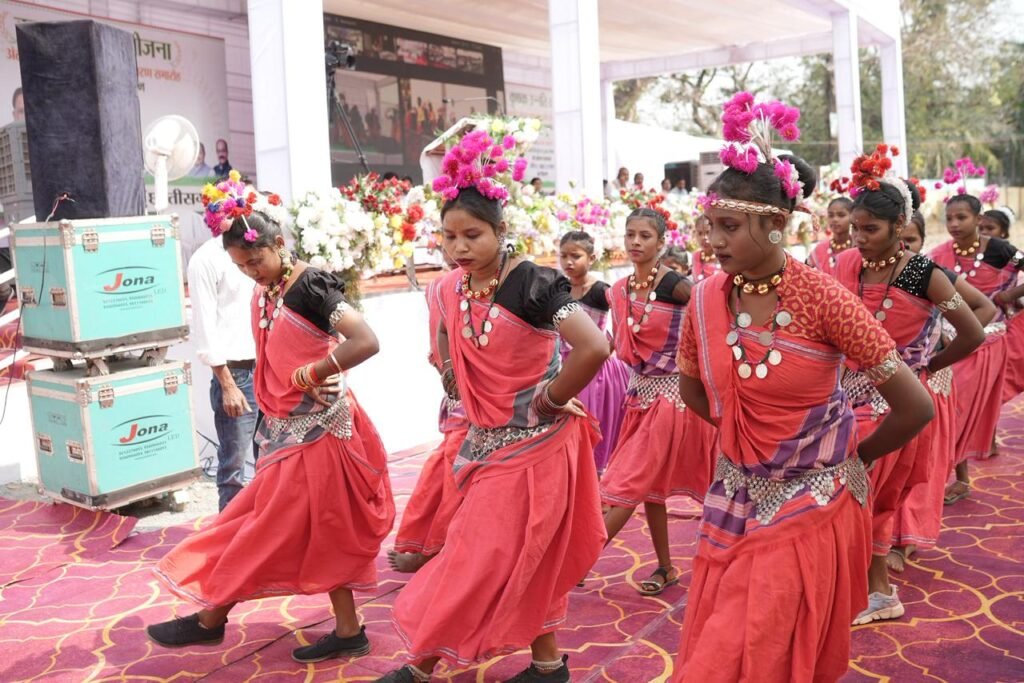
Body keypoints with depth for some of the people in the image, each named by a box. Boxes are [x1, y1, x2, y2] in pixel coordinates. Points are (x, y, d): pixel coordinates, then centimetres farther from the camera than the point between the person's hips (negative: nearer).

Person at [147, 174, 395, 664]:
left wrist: (313, 373, -17)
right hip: (289, 430, 9)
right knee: (322, 534, 13)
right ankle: (348, 632, 23)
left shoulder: (309, 287, -17)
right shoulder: (263, 295, 8)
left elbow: (366, 342, -26)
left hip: (314, 432, -9)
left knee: (268, 531, 6)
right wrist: (270, 415, 6)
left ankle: (211, 618, 22)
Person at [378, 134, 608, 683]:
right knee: (518, 562, 15)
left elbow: (593, 348, -30)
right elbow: (449, 358, 18)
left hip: (533, 444, -7)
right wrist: (470, 406, 6)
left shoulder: (532, 284, -20)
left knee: (484, 562, 3)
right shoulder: (449, 291, 1)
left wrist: (549, 400, -18)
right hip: (488, 442, 7)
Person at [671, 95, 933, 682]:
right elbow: (693, 389, 14)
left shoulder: (822, 297, -18)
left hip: (811, 508, -4)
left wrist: (852, 457, -1)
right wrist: (747, 436, 8)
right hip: (734, 503, 5)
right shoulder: (706, 300, -5)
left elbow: (916, 407, -15)